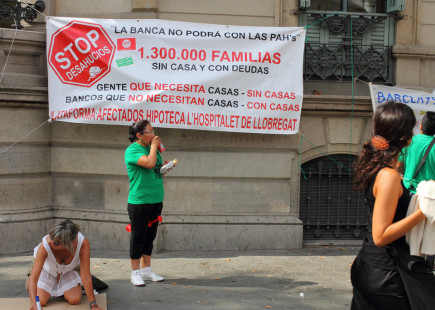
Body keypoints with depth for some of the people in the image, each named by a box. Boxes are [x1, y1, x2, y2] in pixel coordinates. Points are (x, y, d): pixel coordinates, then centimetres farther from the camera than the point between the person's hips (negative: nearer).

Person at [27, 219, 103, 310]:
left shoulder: (83, 243, -40)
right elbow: (34, 278, -39)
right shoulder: (45, 245, -40)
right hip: (47, 269, -1)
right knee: (41, 301, -11)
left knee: (75, 300, -11)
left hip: (68, 270, 1)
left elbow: (86, 276, -35)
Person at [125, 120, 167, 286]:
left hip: (156, 200, 7)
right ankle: (135, 272, 13)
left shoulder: (153, 148, 13)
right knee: (138, 237, 1)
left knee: (150, 236, 13)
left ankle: (146, 270, 24)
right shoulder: (132, 149, -10)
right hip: (139, 202, -7)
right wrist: (154, 146, -12)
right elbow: (149, 163, -26)